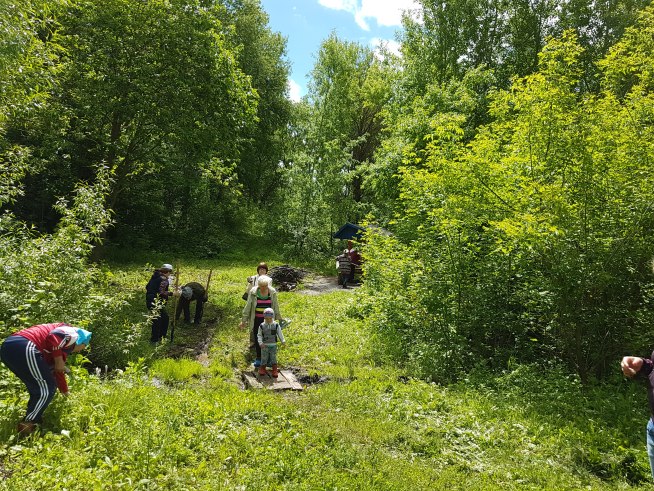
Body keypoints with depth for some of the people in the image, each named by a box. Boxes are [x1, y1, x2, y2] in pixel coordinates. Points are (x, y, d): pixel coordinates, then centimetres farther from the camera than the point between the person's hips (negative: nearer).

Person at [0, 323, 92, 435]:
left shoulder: (64, 347, 33)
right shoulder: (72, 334, 7)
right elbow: (53, 336, -16)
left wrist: (66, 392, 53)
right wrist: (59, 360, -7)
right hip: (24, 348, -10)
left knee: (37, 388, 25)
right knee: (47, 389, 1)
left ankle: (32, 419, 28)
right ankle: (27, 427, 6)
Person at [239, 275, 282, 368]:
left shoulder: (272, 292, -6)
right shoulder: (253, 292, -10)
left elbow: (275, 306, 5)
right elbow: (248, 306, -3)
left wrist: (278, 318, 9)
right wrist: (244, 320, -1)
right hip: (257, 319, 0)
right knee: (257, 339, 6)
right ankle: (258, 358, 21)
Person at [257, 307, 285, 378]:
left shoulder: (276, 325, -2)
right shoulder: (262, 326, -4)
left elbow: (280, 334, 3)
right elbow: (259, 335, 0)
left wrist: (283, 341, -5)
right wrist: (260, 343, -12)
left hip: (273, 345, 0)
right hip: (265, 345, 0)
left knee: (273, 358, 4)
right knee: (264, 358, 7)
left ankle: (275, 371, 10)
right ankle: (262, 370, 22)